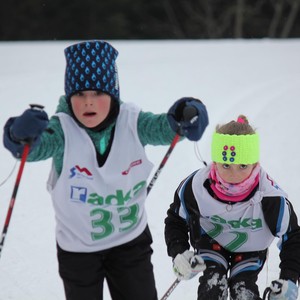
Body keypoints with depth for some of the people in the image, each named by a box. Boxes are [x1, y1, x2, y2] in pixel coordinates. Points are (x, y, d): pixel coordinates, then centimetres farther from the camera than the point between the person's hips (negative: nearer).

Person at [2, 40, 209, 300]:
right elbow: (39, 146, -37)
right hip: (77, 246, -1)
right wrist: (21, 134, -60)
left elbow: (163, 127, -28)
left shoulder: (132, 122, -14)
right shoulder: (63, 130, -20)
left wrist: (183, 119, -51)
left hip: (131, 239, 1)